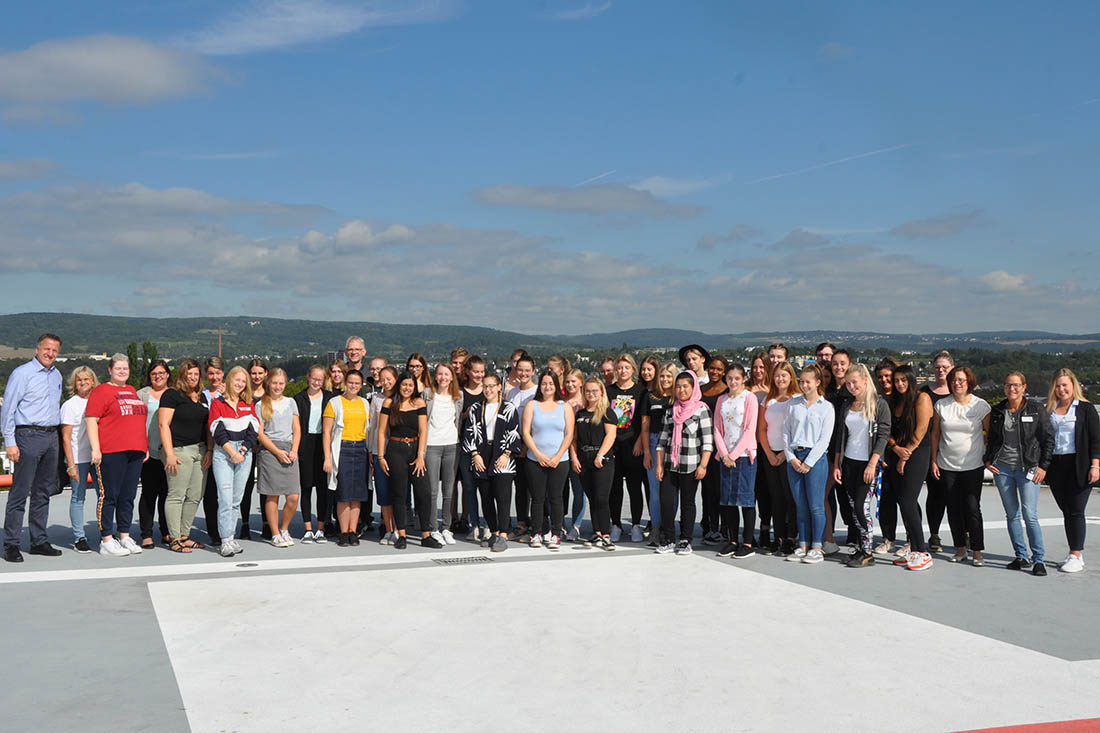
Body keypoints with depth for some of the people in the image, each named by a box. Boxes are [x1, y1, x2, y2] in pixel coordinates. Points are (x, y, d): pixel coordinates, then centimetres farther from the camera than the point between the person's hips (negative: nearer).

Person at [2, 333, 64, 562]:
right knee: (20, 491, -6)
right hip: (28, 436, -7)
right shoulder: (22, 373, -5)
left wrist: (56, 436, 16)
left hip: (51, 437, 7)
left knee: (44, 492, 10)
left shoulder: (56, 375, 15)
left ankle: (39, 541, 16)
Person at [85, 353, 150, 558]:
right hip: (111, 451, -7)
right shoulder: (101, 391, -1)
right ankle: (107, 541, -1)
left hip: (135, 452, 7)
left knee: (128, 496, 9)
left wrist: (145, 447, 24)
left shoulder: (132, 391, 21)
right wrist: (95, 448, -16)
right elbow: (90, 420, -8)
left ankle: (124, 536, 17)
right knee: (109, 495, -4)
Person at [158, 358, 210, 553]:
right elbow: (163, 424, -10)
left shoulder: (202, 397, 18)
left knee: (195, 496, 8)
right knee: (176, 495, -5)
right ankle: (174, 539, 0)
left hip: (200, 451, 7)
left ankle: (185, 535, 17)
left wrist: (209, 450, 9)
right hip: (179, 451, -7)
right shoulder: (172, 395, -4)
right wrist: (169, 454, -16)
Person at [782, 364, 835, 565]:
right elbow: (786, 432, 9)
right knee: (801, 505, 7)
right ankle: (803, 546, 14)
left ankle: (817, 548, 4)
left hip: (815, 458, -4)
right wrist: (791, 457, -3)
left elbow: (825, 438, -5)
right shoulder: (793, 404, 10)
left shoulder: (826, 407, 0)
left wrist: (809, 462, -10)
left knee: (816, 505, -3)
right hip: (794, 458, 4)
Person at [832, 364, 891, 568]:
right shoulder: (846, 404, 12)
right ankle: (862, 546, 11)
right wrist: (836, 464, 9)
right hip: (848, 462, 6)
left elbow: (883, 436, -10)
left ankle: (868, 553, -3)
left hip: (868, 463, -6)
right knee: (853, 507, 4)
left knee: (862, 506, -10)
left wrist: (872, 464, -17)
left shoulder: (879, 404, -6)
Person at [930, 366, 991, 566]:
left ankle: (977, 551, 3)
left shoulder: (981, 405, -3)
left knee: (972, 508, -6)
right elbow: (935, 434, 9)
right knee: (954, 508, 6)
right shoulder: (941, 405, 3)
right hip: (947, 466, 3)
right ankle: (960, 548, 18)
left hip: (973, 466, -3)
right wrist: (934, 461, 6)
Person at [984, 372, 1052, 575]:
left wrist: (1043, 466, -5)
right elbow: (991, 438, 18)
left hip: (1027, 468, -4)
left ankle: (1038, 559, 0)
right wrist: (988, 460, 5)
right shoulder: (998, 411, 7)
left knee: (1030, 514, -10)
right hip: (1002, 468, 4)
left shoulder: (1035, 409, -2)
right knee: (1012, 515, 6)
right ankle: (1022, 557, 15)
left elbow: (1049, 438, 1)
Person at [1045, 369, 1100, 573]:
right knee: (1066, 511, 9)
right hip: (1056, 467, 5)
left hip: (1079, 467, -5)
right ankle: (1075, 553, 17)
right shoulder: (1049, 410, 12)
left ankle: (1076, 557, 1)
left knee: (1076, 511, -4)